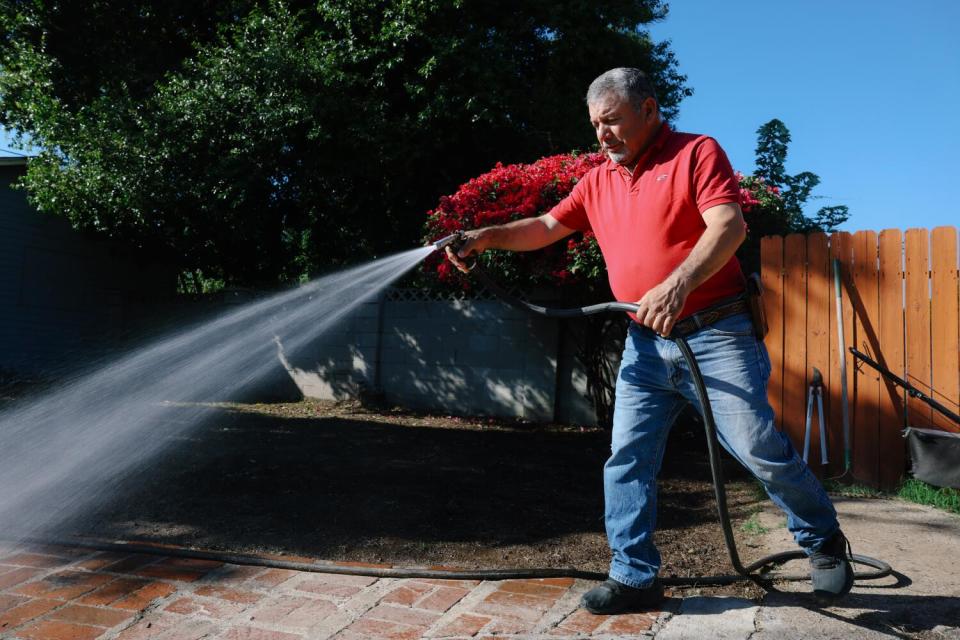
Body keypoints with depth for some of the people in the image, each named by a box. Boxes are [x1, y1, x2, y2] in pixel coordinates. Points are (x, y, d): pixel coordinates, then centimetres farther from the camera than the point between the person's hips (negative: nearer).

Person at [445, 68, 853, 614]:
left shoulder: (697, 153, -4)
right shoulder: (598, 183, 14)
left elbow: (729, 226, -18)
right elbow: (547, 227, 14)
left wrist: (677, 284, -34)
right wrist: (487, 236, -2)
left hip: (716, 336, -5)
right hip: (646, 346, 6)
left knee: (761, 450, 0)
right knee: (628, 459, 3)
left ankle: (824, 542, 27)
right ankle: (635, 576, 15)